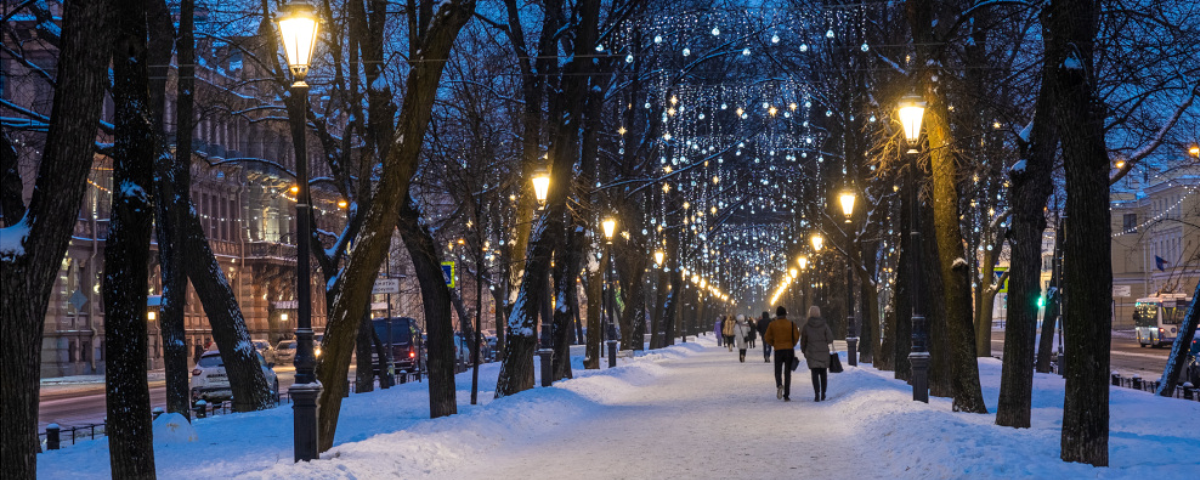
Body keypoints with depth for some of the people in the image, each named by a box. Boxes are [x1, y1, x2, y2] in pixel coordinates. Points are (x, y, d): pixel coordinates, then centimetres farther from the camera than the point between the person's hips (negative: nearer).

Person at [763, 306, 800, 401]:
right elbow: (796, 336, -4)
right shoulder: (791, 324, 0)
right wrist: (792, 344, 13)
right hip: (789, 350, 1)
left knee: (778, 371, 9)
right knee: (787, 372, 7)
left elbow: (767, 338, -1)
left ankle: (779, 385, -25)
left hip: (778, 350, 0)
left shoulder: (772, 325, 0)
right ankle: (786, 395, 4)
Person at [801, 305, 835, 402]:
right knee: (823, 374, 14)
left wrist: (804, 352, 18)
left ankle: (817, 395, -13)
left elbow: (803, 341, 3)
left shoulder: (806, 326, -4)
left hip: (812, 353, -1)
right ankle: (823, 395, 18)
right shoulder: (824, 325, -4)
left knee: (815, 374, -1)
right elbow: (830, 339, -8)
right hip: (824, 352, 1)